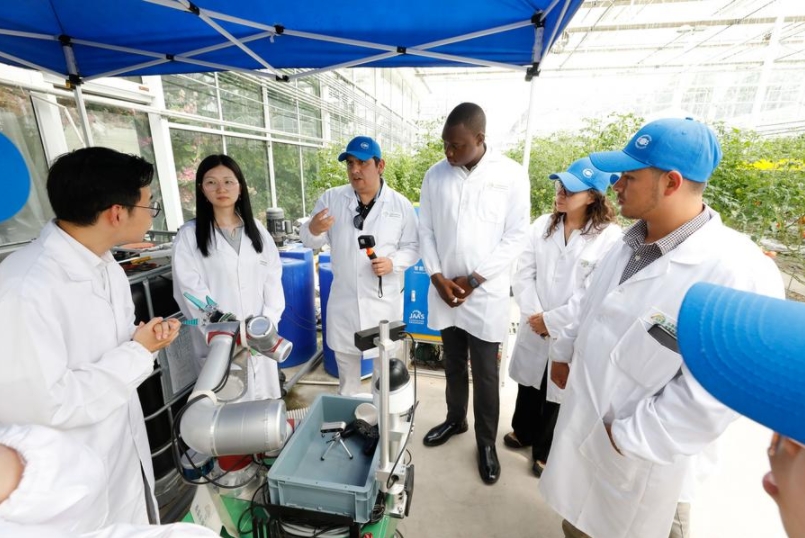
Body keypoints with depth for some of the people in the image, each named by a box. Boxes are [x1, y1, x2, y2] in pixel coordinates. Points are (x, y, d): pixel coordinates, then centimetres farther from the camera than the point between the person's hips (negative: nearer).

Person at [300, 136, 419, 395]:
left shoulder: (401, 204, -6)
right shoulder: (330, 198, -3)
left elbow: (413, 247, -2)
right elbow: (311, 242, 1)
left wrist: (393, 262, -21)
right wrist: (313, 229, -22)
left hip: (385, 298, -1)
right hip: (343, 298, 2)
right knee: (344, 359, 21)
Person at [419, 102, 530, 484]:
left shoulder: (512, 175, -7)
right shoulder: (435, 176, 2)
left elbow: (515, 236, -7)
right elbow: (425, 231, 4)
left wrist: (474, 279, -11)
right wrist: (438, 276, -7)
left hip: (486, 294, -3)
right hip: (445, 291, 3)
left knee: (485, 375, 10)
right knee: (453, 367, 20)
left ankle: (486, 442, 33)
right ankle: (455, 420, 44)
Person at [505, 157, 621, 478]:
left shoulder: (610, 237, -14)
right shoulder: (542, 225, 0)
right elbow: (523, 274, -3)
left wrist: (551, 320, -16)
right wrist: (533, 315, -12)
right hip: (534, 327, 4)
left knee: (559, 393, 15)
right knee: (529, 382, 22)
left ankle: (545, 451, 41)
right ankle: (523, 432, 49)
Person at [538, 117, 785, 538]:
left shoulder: (740, 275, -27)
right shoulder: (631, 241, -2)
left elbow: (707, 402, -26)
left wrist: (626, 437, -18)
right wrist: (564, 352, 16)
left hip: (641, 461, -6)